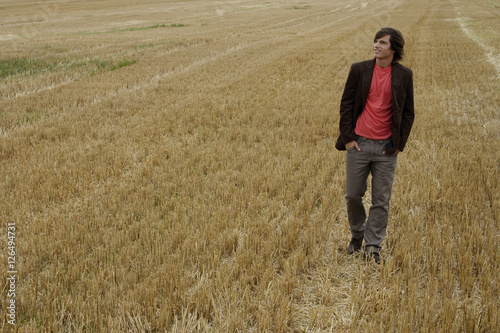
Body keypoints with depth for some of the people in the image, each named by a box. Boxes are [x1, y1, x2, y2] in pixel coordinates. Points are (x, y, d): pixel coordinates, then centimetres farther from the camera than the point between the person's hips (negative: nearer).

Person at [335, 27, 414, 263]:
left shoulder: (404, 75, 1)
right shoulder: (359, 70, 0)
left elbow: (408, 113, 6)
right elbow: (346, 104, 3)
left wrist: (399, 144, 0)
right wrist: (347, 137, -3)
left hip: (386, 147, 0)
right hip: (358, 144, 0)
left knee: (381, 201, 4)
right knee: (353, 195, 7)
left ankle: (372, 246, 17)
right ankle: (357, 235, 32)